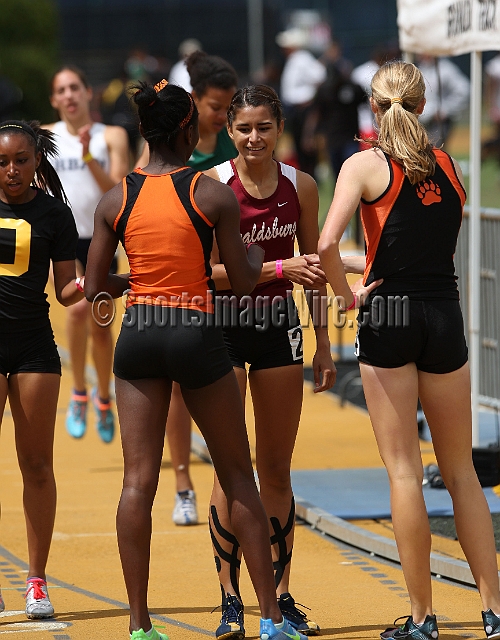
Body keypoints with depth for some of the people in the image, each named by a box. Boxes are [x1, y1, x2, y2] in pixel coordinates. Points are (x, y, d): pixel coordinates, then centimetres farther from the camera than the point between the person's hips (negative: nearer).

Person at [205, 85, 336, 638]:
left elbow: (313, 269, 12)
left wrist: (323, 344, 12)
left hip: (279, 327, 3)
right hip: (223, 327, -3)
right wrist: (279, 268, -23)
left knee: (277, 470, 8)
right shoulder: (212, 185, -8)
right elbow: (211, 271, -14)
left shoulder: (300, 186, 3)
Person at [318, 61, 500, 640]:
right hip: (445, 315, 4)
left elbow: (327, 245, -18)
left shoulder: (365, 165, -6)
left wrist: (347, 296, -4)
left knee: (404, 468, 0)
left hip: (388, 314, -4)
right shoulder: (449, 166, 8)